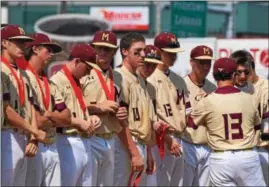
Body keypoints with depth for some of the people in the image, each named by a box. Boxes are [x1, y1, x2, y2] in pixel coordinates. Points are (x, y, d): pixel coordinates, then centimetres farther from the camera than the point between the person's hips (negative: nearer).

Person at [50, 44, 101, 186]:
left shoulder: (79, 82, 19)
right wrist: (79, 122, -15)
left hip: (85, 142, 9)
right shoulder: (57, 82, -10)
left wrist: (91, 118, 8)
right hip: (68, 143, -9)